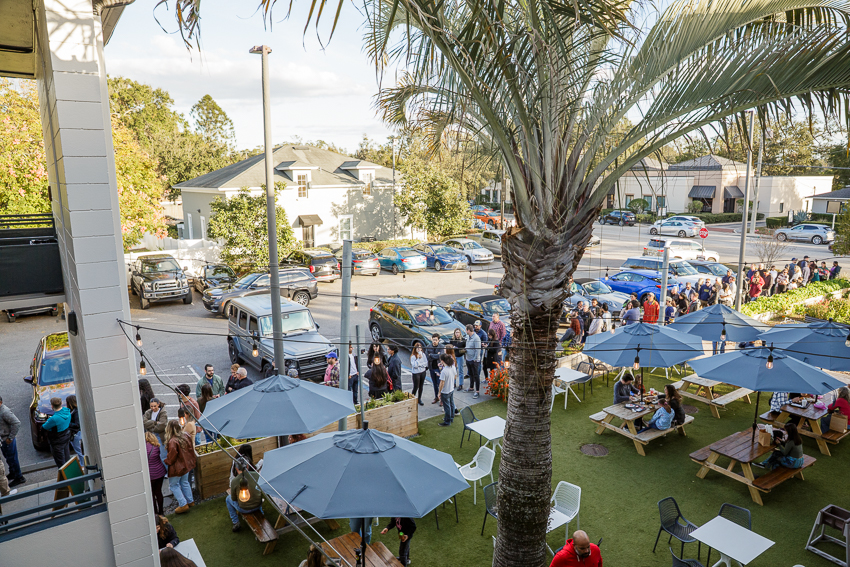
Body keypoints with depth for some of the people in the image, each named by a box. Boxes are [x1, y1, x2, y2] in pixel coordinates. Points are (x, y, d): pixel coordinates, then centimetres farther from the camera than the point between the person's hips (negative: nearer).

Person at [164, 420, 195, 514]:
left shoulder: (172, 441, -27)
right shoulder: (185, 437, -3)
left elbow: (171, 457, -20)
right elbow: (191, 450, 7)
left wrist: (166, 462, 0)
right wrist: (191, 460, 19)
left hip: (176, 468, -8)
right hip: (186, 465, 8)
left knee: (174, 485, 9)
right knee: (185, 483, 23)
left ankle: (183, 505, 8)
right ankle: (190, 501, 31)